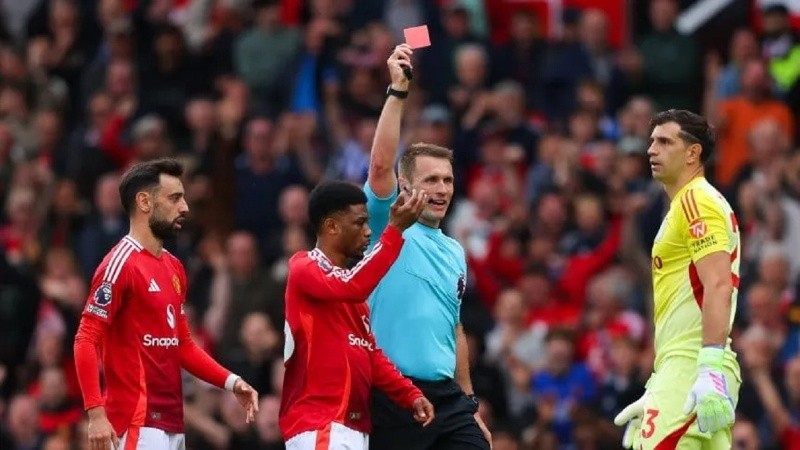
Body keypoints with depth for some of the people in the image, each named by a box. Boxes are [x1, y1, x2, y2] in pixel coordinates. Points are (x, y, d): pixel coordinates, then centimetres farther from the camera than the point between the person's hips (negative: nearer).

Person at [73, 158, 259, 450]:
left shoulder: (174, 268, 17)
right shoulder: (121, 264, -10)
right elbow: (86, 342, -15)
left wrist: (231, 382, 12)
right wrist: (96, 413, -23)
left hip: (172, 423, 9)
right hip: (137, 423, -9)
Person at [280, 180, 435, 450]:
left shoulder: (347, 283, 21)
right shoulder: (304, 269, -8)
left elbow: (370, 353, 23)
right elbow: (352, 288, -28)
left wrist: (410, 395, 11)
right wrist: (396, 229, -26)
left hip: (355, 426, 10)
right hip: (319, 427, -10)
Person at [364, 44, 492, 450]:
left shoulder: (454, 252, 17)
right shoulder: (387, 227, -1)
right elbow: (381, 164, -18)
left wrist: (470, 404, 20)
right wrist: (398, 91, -24)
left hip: (447, 398, 6)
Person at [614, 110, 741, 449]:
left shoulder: (696, 201, -7)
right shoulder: (685, 204, 24)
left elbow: (719, 286, -19)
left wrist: (711, 370, -27)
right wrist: (656, 391, 28)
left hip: (691, 370, -10)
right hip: (682, 369, 10)